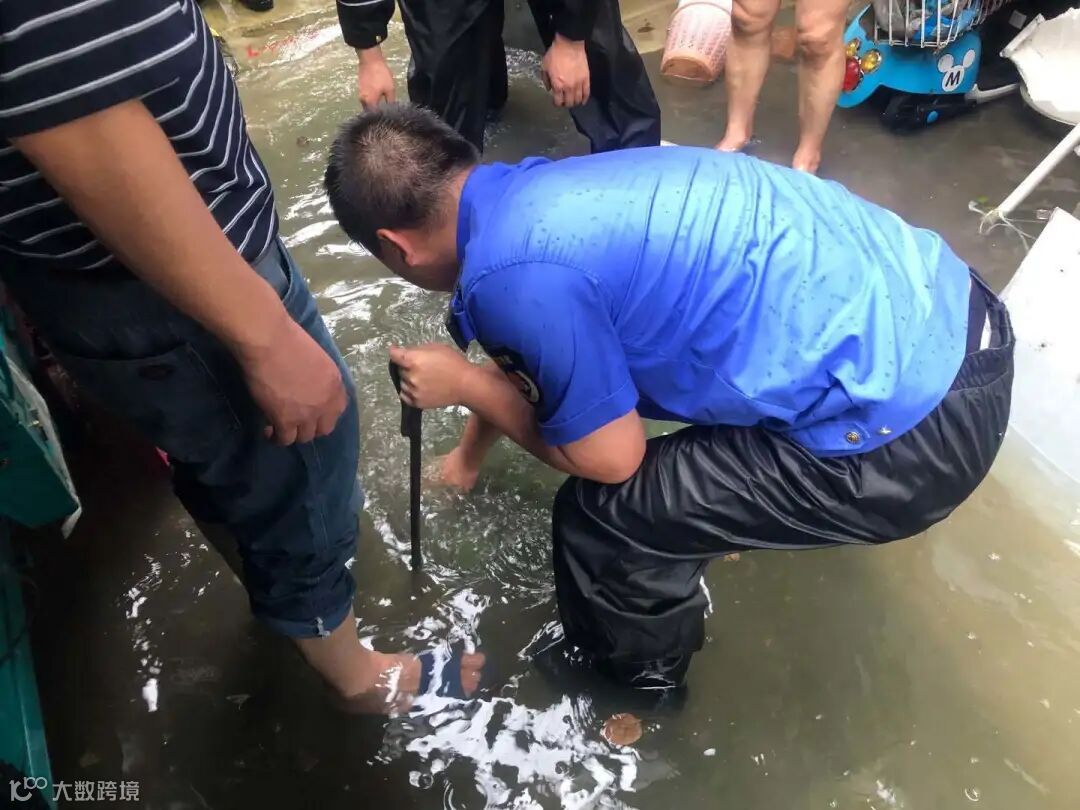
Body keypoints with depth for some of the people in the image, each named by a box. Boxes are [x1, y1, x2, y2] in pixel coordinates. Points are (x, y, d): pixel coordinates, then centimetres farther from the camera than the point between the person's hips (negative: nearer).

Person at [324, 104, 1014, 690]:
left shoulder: (516, 275, -20)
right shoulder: (538, 189, 9)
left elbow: (609, 459, -6)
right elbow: (521, 365, 27)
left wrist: (462, 385, 5)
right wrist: (468, 455, 43)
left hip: (913, 430, -9)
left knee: (602, 516, 0)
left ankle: (638, 672, 34)